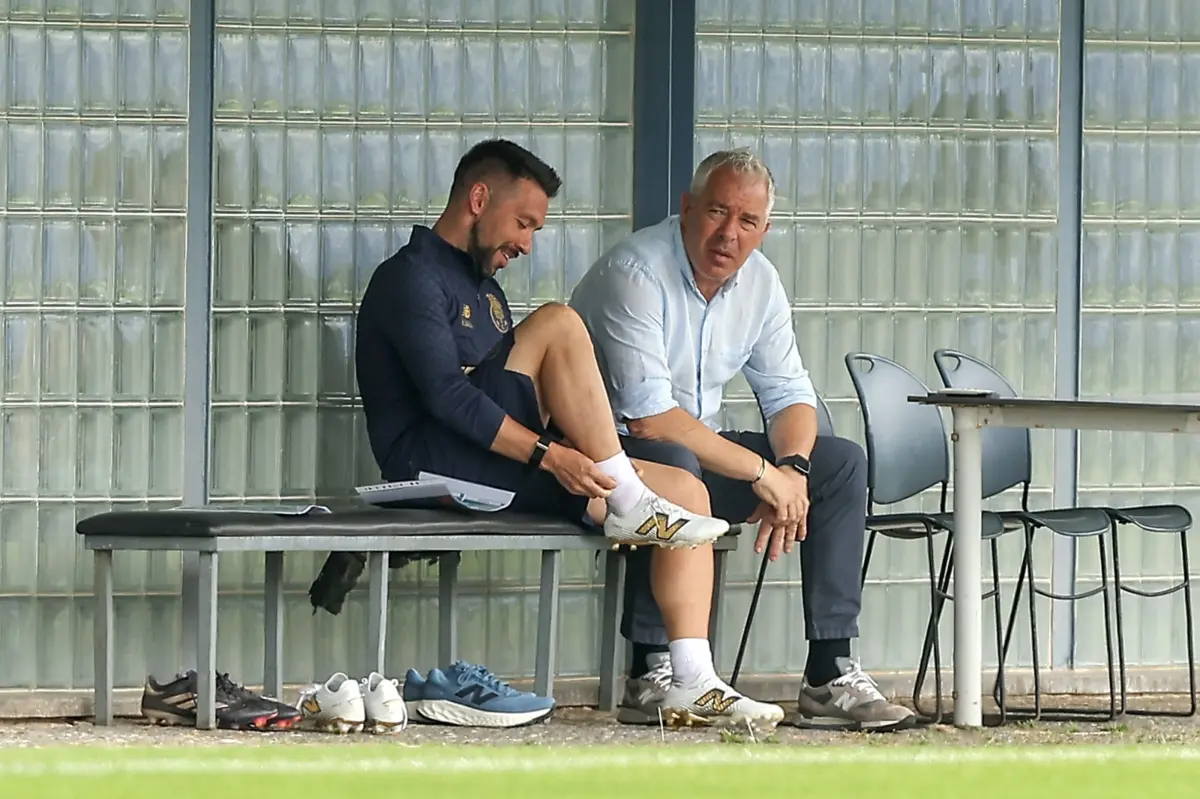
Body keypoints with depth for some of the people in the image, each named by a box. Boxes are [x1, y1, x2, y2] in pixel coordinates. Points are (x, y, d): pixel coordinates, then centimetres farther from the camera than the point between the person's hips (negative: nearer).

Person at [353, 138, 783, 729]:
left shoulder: (482, 287, 27)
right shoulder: (411, 277, -4)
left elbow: (530, 402, 23)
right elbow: (446, 396, -18)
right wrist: (548, 454, -23)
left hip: (501, 470, 9)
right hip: (435, 461, -9)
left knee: (686, 489, -4)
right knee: (559, 325, -24)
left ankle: (692, 686, -12)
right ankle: (630, 502, -20)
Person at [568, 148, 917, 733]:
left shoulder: (759, 280, 3)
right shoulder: (634, 273, -22)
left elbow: (789, 394, 6)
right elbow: (647, 417, -28)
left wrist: (792, 470, -17)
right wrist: (762, 472, -27)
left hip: (698, 448, 8)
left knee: (843, 463, -3)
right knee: (673, 465, -40)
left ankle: (829, 674, -9)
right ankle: (651, 673, -32)